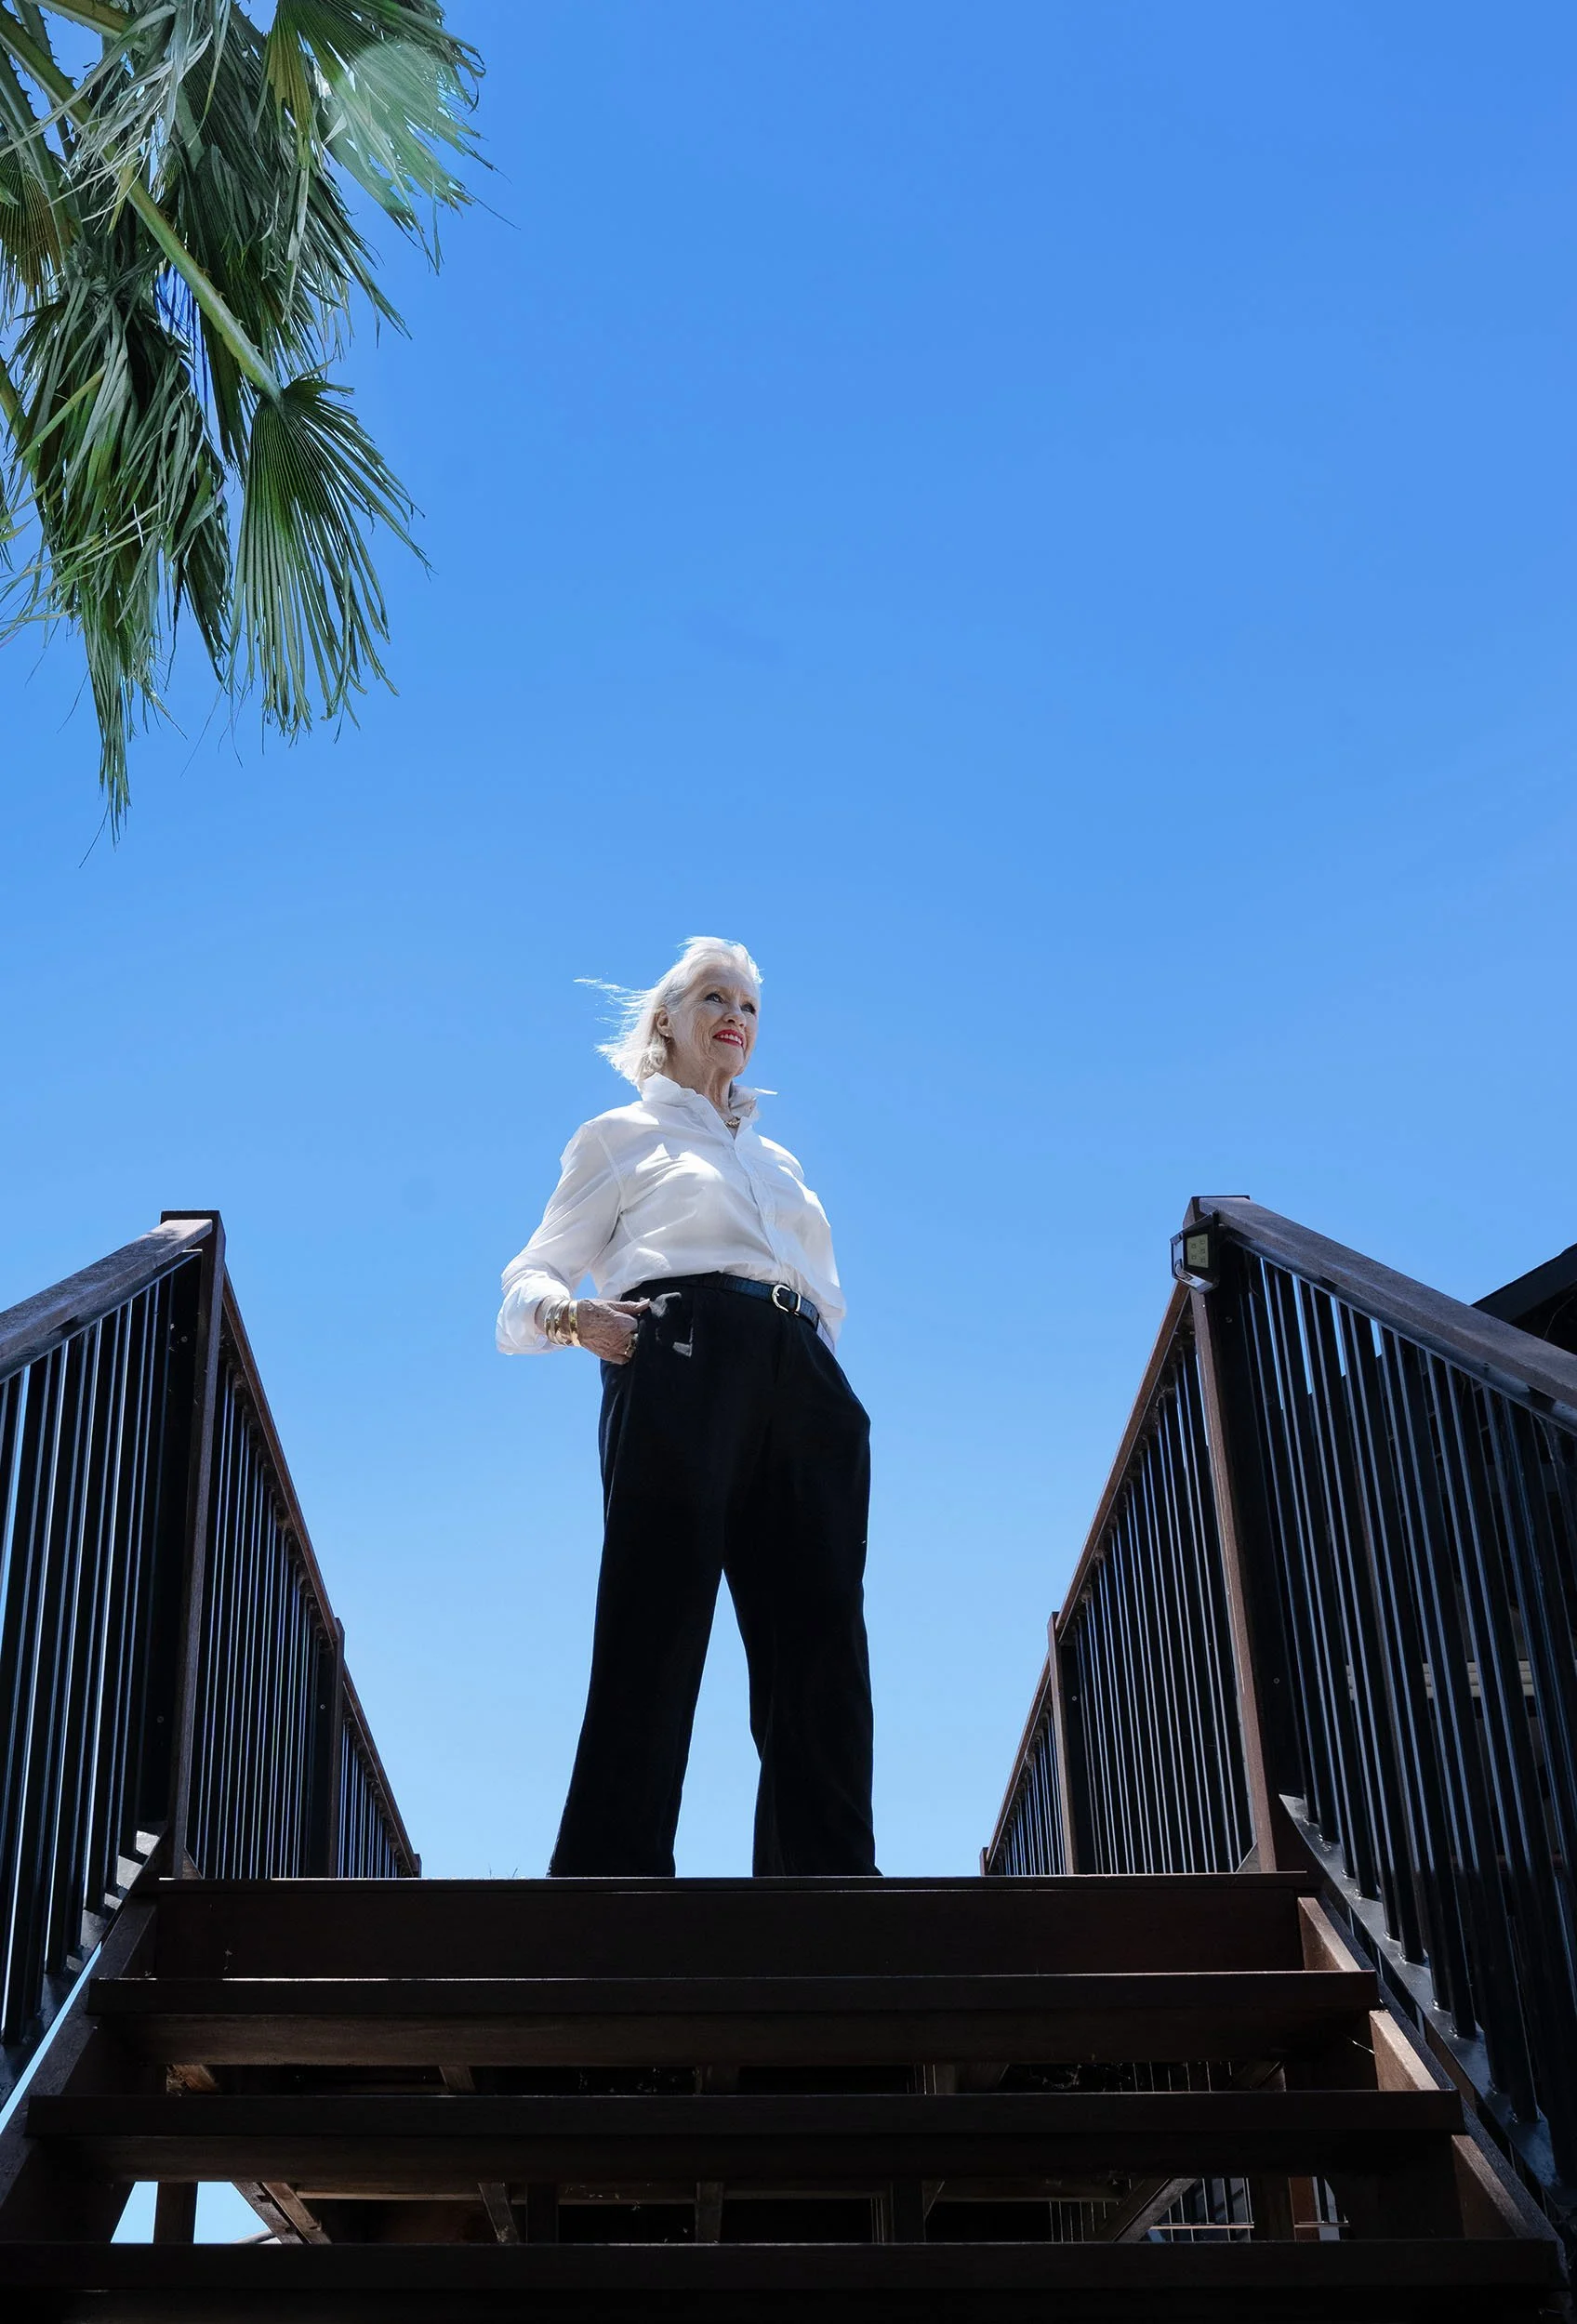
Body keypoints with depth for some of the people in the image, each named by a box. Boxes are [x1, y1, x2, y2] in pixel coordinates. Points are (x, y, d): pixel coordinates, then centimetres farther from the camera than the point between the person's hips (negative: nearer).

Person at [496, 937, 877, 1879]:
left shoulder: (780, 1161, 33)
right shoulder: (622, 1135, 19)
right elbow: (529, 1287, 9)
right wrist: (573, 1315, -13)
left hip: (804, 1381, 5)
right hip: (682, 1366, -5)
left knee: (819, 1651, -7)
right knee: (652, 1637, -16)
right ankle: (609, 1880, -19)